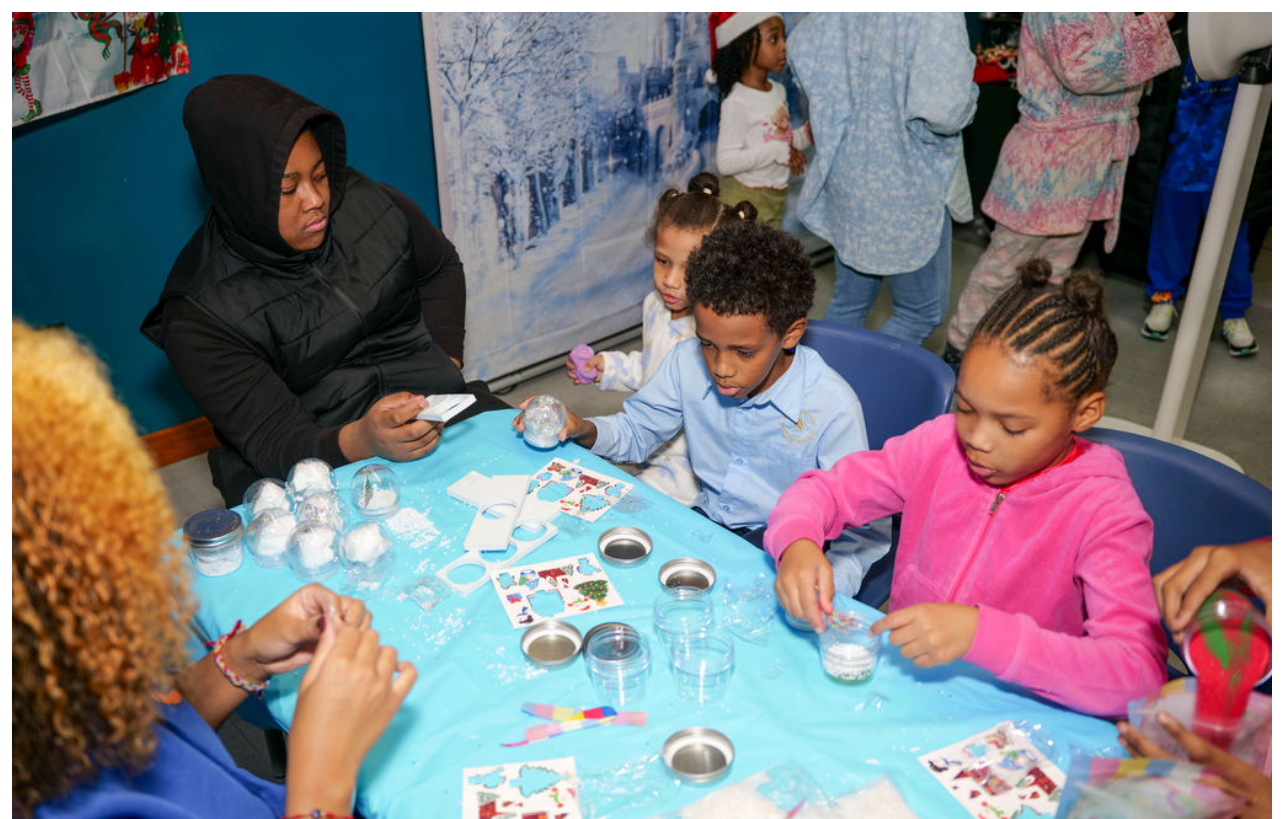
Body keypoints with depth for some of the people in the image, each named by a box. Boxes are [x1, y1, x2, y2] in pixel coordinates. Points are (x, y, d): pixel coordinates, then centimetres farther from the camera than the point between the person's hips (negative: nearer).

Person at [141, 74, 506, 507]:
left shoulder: (369, 205, 2)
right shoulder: (200, 313, -13)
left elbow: (441, 268, 23)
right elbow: (271, 443, -15)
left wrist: (447, 363, 9)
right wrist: (359, 442, -37)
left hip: (438, 412, 5)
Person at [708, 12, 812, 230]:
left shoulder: (778, 91, 7)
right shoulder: (737, 102, -19)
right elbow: (726, 163, -26)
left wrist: (805, 135, -1)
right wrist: (777, 151, -26)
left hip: (777, 197, 8)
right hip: (745, 199, -8)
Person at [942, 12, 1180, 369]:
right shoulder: (1057, 13, -18)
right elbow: (1079, 69, -27)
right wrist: (1152, 22, -21)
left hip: (1095, 158, 9)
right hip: (1048, 157, -8)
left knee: (1055, 271, 16)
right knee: (1004, 261, 3)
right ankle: (961, 349, 18)